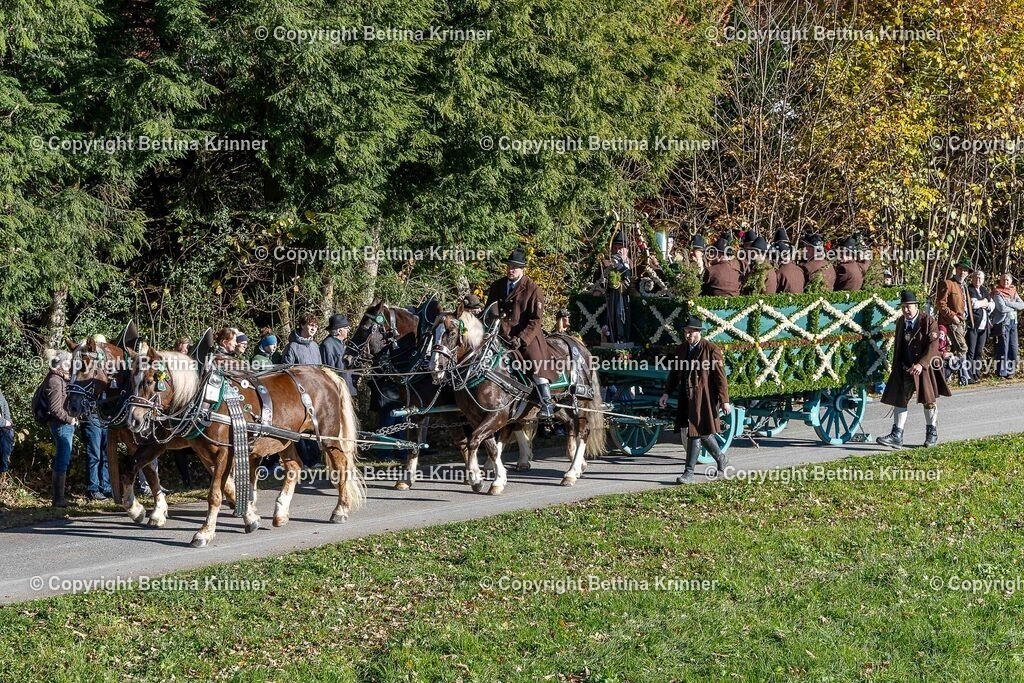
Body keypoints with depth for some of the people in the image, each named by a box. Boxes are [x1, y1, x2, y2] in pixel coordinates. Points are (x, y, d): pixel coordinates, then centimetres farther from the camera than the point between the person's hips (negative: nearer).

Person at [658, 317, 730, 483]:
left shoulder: (712, 350, -8)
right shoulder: (681, 349, 11)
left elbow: (720, 377, -8)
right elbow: (674, 372, 18)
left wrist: (724, 401, -11)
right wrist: (667, 393, 7)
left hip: (703, 398, -6)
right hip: (686, 397, 6)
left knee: (695, 433, -9)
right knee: (703, 432, 13)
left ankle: (689, 472, -6)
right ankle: (721, 459, 34)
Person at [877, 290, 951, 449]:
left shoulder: (929, 322, -11)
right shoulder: (901, 322, 8)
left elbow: (933, 346, -19)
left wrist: (921, 364, -30)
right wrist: (895, 367, 13)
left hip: (925, 368, -5)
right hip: (904, 368, 5)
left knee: (929, 400, 9)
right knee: (899, 400, -2)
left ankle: (932, 433, 24)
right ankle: (897, 436, -3)